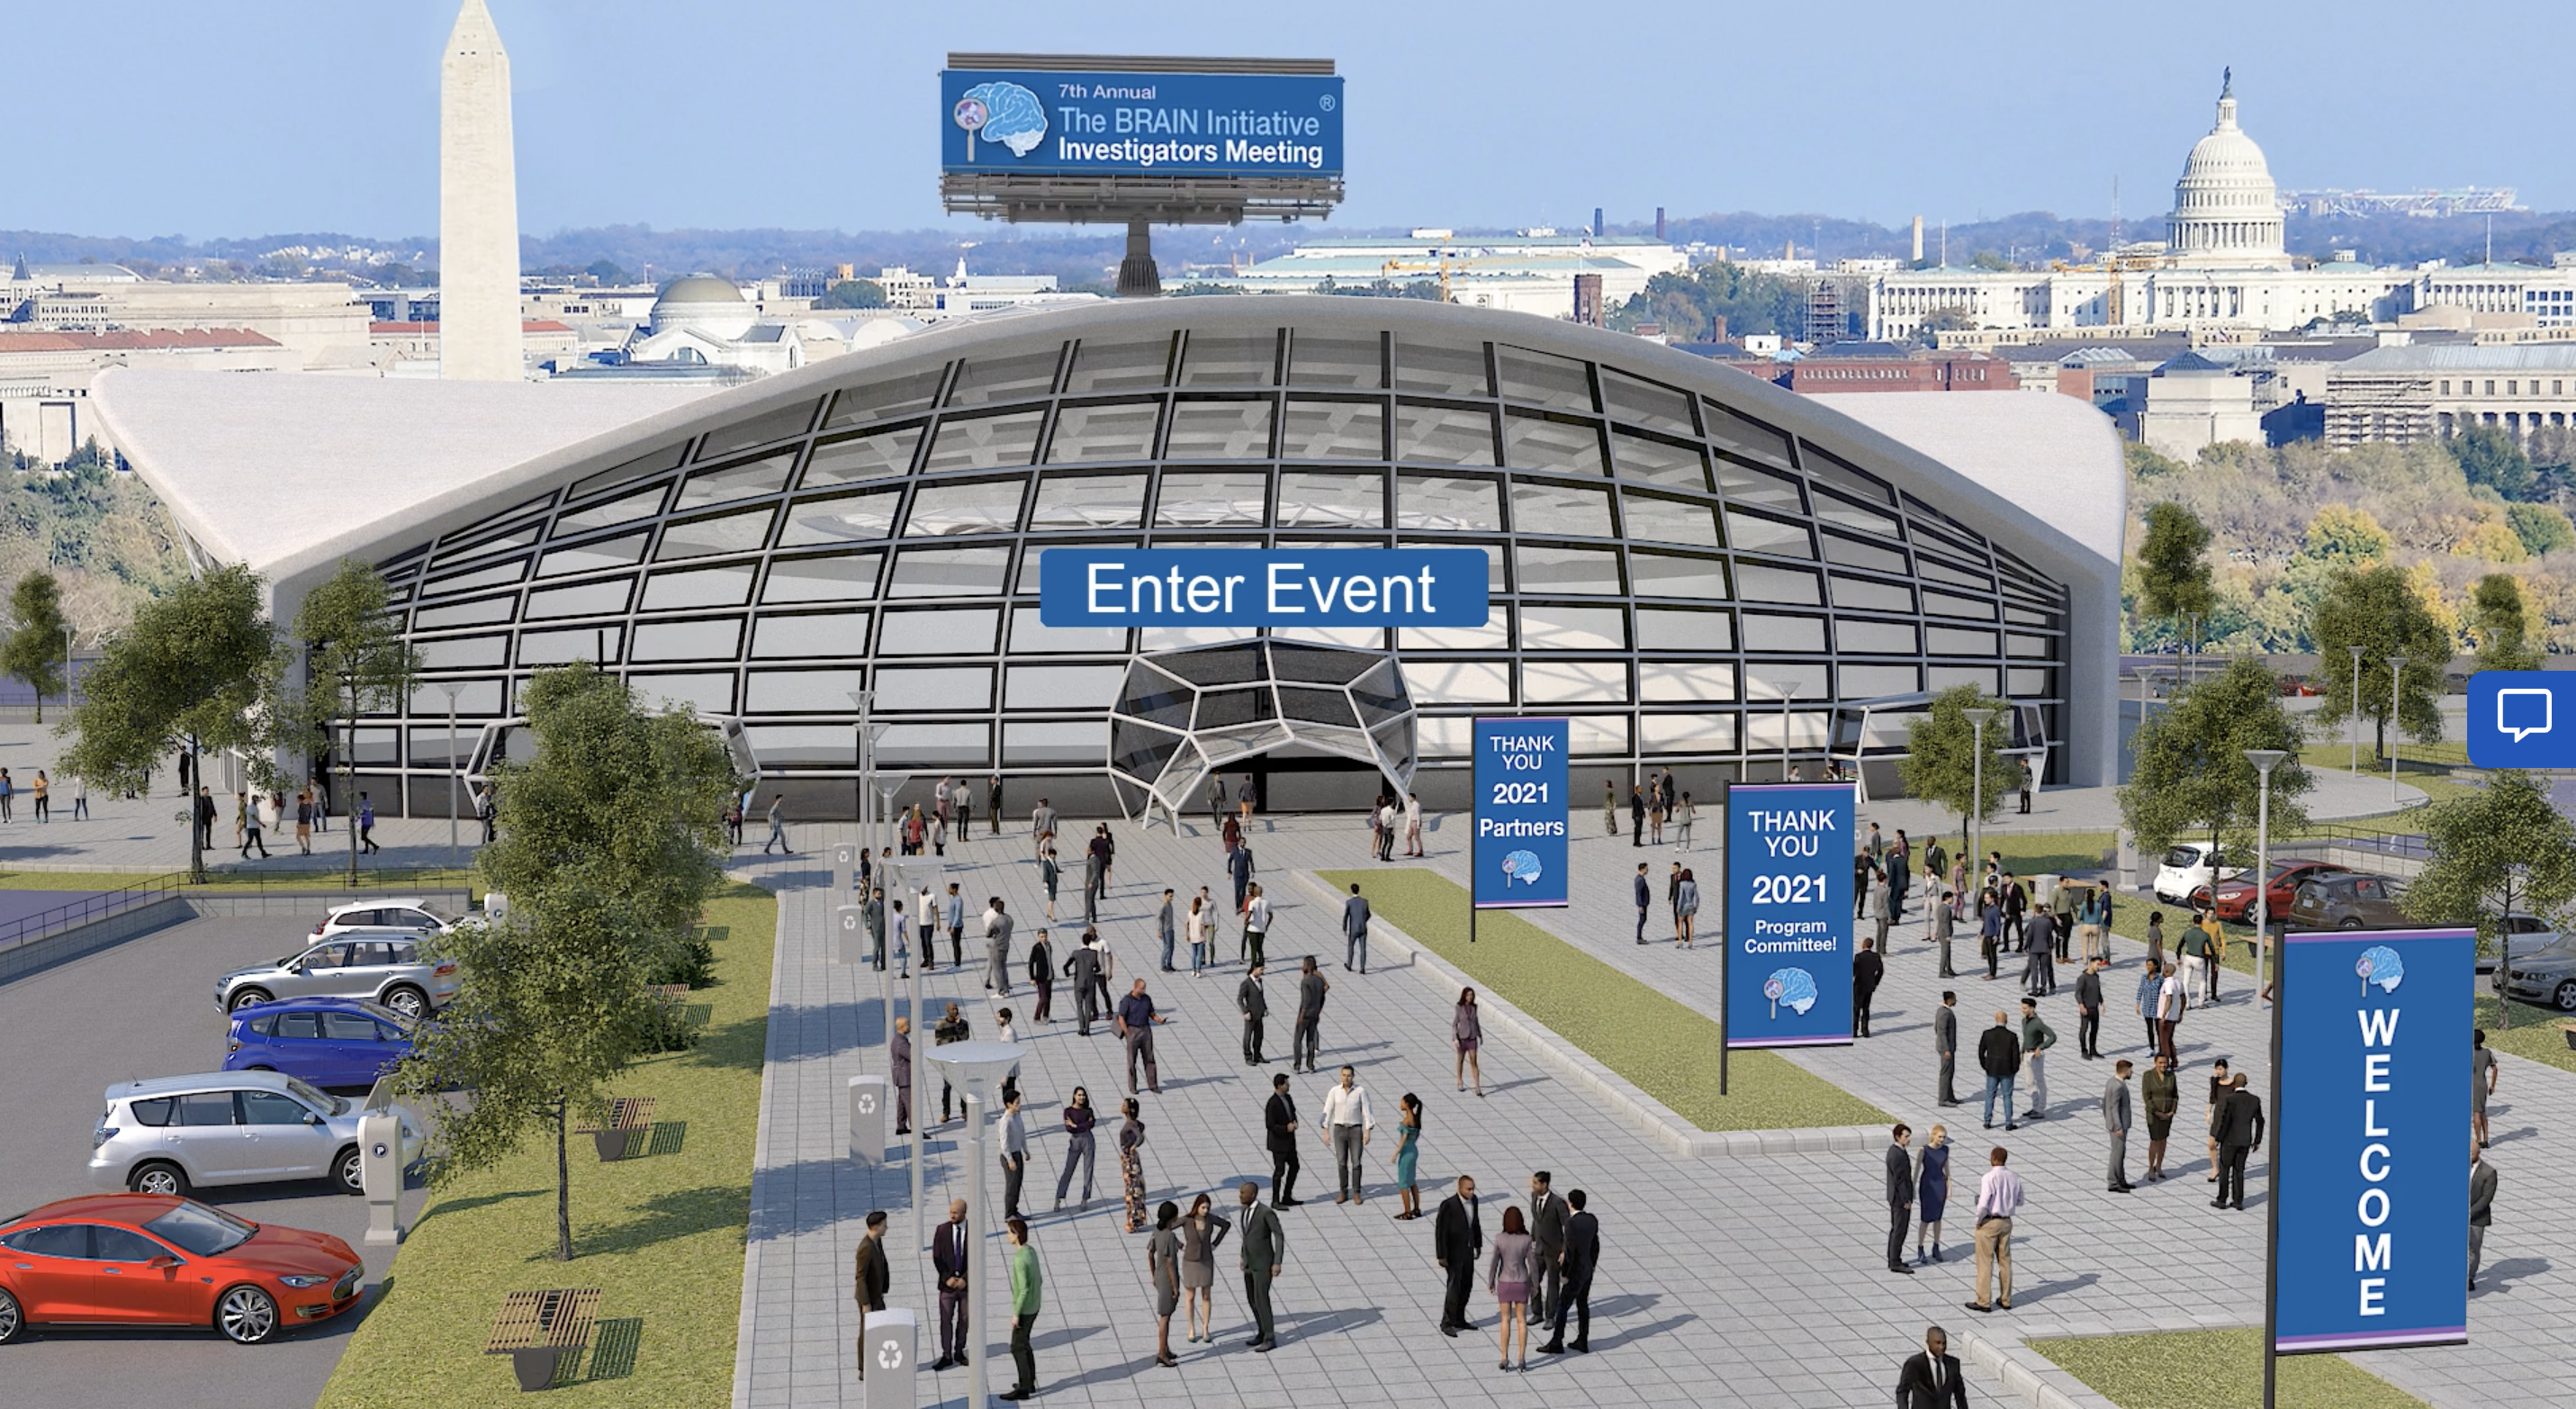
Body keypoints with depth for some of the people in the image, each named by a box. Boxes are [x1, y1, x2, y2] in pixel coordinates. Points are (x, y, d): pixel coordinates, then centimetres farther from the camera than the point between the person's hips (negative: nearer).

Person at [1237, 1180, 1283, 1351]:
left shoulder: (1267, 1212, -23)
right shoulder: (1246, 1210, 3)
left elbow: (1280, 1236, -18)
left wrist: (1278, 1263, -21)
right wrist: (1243, 1256, 24)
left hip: (1264, 1264, -9)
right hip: (1250, 1263, 9)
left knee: (1261, 1300, -10)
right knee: (1251, 1299, 14)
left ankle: (1270, 1339, 0)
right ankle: (1263, 1332, 30)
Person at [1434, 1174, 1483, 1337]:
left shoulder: (1473, 1201, -2)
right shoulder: (1448, 1205, -23)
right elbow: (1440, 1230, -20)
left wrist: (1478, 1245, 18)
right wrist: (1441, 1256, -18)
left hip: (1468, 1250, 7)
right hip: (1454, 1252, -7)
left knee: (1466, 1286, 14)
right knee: (1454, 1287, -3)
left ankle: (1459, 1319, 27)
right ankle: (1447, 1323, 8)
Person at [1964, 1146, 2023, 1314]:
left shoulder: (1989, 1178, -20)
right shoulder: (2014, 1178, 0)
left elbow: (1983, 1205, -25)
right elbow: (2019, 1201, 13)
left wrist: (1978, 1220, -10)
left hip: (1988, 1223, -6)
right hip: (2006, 1222, 6)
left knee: (1985, 1262, 2)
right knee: (2005, 1261, 15)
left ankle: (1983, 1302, 6)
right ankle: (2006, 1300, 23)